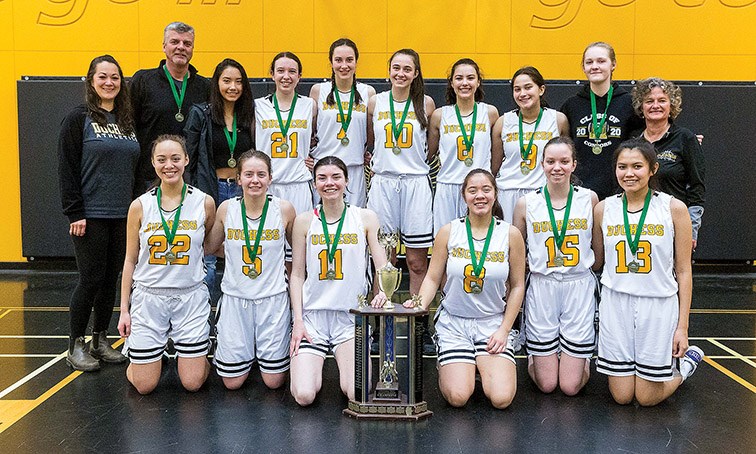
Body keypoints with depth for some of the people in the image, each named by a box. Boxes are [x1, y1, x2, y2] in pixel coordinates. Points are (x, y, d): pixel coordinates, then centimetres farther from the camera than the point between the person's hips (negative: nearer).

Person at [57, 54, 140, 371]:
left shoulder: (128, 121, 13)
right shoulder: (78, 119, -3)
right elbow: (67, 169, -8)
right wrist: (74, 212, -14)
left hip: (123, 215, 5)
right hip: (90, 215, -5)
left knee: (111, 279, 10)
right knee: (91, 279, -2)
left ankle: (101, 340, 23)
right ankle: (76, 346, 14)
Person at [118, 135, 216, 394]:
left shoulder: (204, 202, -3)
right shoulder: (140, 206, -2)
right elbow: (130, 261, 4)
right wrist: (124, 310, 3)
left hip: (191, 297, 0)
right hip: (148, 297, 0)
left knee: (192, 383, 1)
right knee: (145, 386, 4)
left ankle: (187, 351, 32)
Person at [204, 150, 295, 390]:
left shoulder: (284, 209, -8)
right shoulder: (226, 209, -5)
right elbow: (210, 246, 12)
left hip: (273, 298, -1)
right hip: (235, 298, 1)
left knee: (274, 381, 4)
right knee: (232, 382, 7)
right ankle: (248, 350, 37)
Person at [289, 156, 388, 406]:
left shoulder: (365, 218, 3)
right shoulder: (304, 221, 4)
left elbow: (382, 266, 2)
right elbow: (297, 274, 6)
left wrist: (383, 291, -21)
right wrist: (298, 320, -3)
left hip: (351, 314, 0)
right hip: (312, 314, 0)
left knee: (358, 394, -16)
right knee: (304, 396, -13)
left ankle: (343, 363, 17)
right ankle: (309, 363, 20)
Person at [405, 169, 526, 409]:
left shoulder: (511, 234, -1)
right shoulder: (448, 232, -1)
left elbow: (517, 286, 4)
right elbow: (432, 278, 2)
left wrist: (504, 329, -2)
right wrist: (421, 303, -18)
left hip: (494, 323, 1)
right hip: (453, 322, 0)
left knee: (501, 398, -15)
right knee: (458, 397, -13)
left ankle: (485, 367, 18)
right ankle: (447, 367, 20)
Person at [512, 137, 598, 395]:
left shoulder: (589, 199, 0)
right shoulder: (526, 203, -2)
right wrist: (535, 264, -3)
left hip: (579, 288, 0)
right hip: (541, 289, 0)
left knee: (571, 386, 1)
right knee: (546, 384, 4)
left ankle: (584, 357, 32)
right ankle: (534, 355, 35)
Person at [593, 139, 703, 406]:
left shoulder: (674, 209, -5)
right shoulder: (604, 209, 1)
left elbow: (683, 271, -2)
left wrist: (682, 326, -4)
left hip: (659, 304, -2)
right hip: (616, 303, 2)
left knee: (647, 398, 6)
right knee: (621, 396, 6)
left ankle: (685, 364, 34)